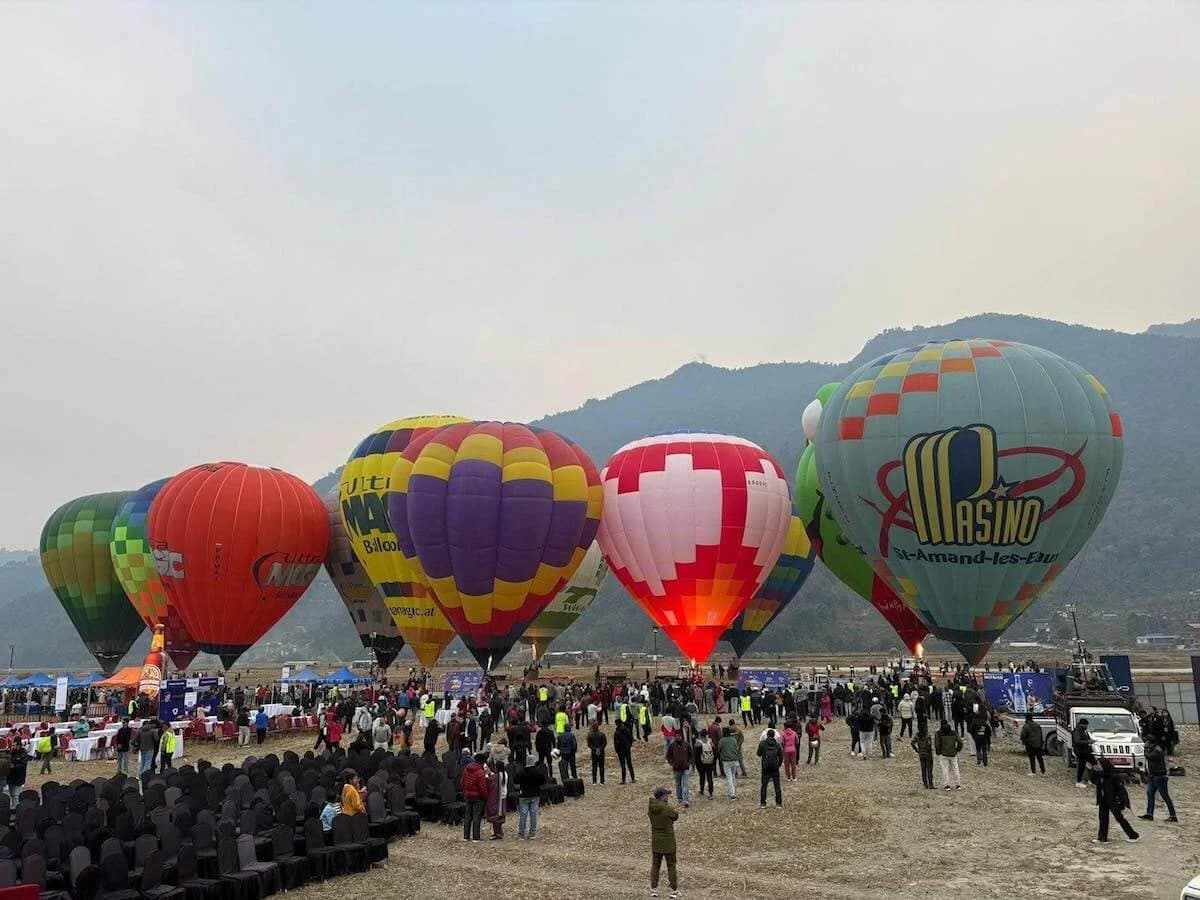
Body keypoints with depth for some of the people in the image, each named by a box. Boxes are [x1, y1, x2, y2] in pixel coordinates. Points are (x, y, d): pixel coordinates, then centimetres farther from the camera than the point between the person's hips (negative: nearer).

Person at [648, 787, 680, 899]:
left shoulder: (651, 808, -7)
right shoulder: (668, 809, -22)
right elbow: (676, 815, -4)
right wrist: (668, 803, 5)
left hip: (655, 842, 4)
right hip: (668, 842, -4)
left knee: (655, 865, 15)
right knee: (671, 866, 9)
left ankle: (653, 889, 18)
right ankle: (674, 890, 16)